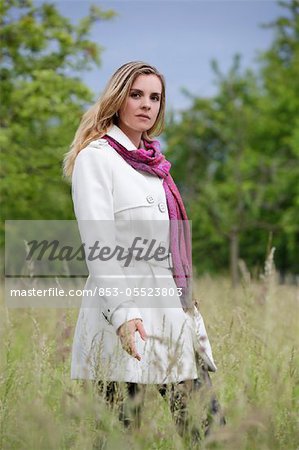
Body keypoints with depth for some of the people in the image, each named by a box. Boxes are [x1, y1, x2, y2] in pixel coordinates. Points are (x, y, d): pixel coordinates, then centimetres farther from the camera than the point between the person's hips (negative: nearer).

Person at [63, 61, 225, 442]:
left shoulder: (153, 161, 20)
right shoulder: (96, 156, -3)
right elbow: (98, 243, -13)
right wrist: (121, 312, -23)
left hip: (174, 312, 8)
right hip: (128, 318, -7)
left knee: (209, 429, 2)